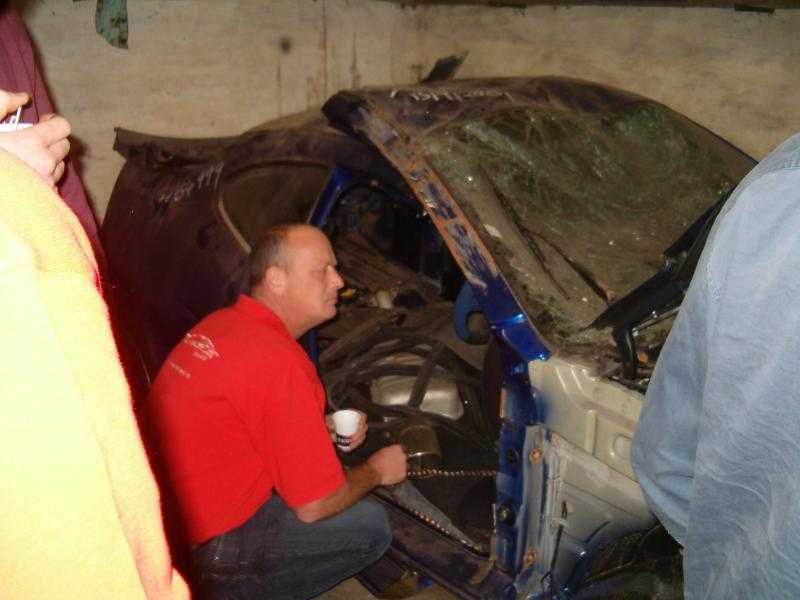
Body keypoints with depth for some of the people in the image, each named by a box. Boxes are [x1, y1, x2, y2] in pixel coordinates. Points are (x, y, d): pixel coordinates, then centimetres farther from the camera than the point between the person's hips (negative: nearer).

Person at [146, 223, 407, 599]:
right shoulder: (279, 362, -23)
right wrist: (376, 471, 1)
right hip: (198, 549, -9)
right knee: (370, 526, -5)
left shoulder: (220, 323, 4)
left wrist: (322, 430, 7)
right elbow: (314, 506, -18)